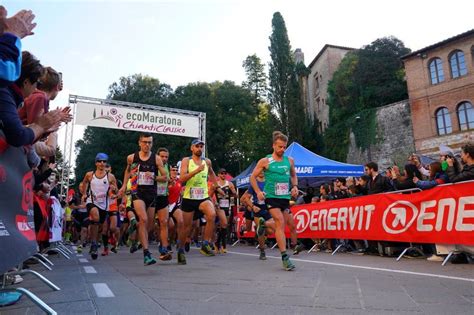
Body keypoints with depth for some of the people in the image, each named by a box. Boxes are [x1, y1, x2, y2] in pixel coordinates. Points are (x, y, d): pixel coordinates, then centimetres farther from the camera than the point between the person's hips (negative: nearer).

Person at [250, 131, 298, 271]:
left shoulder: (289, 160, 9)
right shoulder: (265, 161, -3)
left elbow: (293, 175, 24)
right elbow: (253, 177, 2)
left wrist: (295, 186, 5)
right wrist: (258, 191, -9)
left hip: (285, 197, 5)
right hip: (271, 196, -5)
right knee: (280, 223, -15)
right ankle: (284, 256, -12)